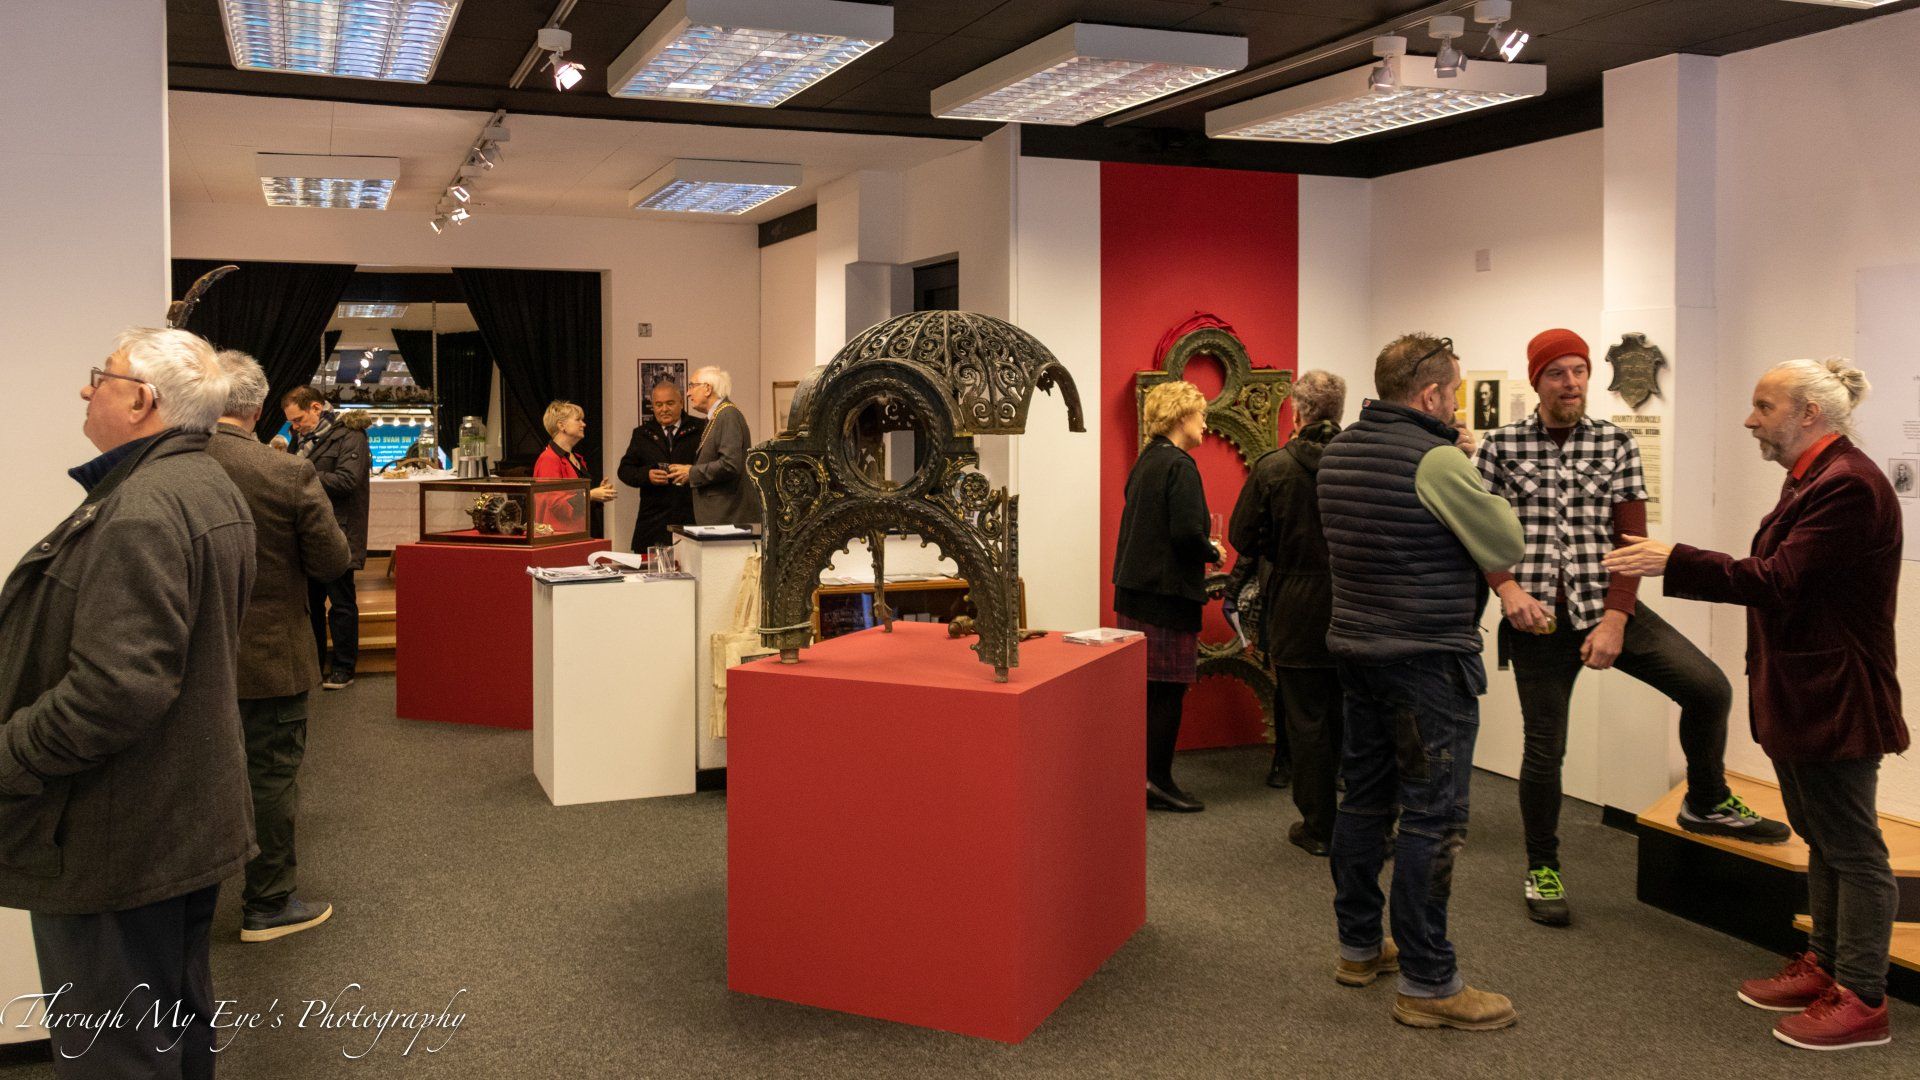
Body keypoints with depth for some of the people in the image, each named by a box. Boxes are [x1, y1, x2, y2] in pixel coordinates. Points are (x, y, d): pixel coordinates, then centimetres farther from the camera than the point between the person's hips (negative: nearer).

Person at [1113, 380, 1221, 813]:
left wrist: (1202, 547, 17)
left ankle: (1143, 773, 22)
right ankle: (1157, 779, 4)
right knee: (1168, 688, -2)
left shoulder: (1146, 460, 14)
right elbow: (1187, 533, -23)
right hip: (1169, 592, -9)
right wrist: (1213, 551, -3)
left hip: (1135, 588, 9)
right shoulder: (1179, 465, -15)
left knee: (1148, 687, 14)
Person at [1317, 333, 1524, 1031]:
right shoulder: (1435, 459, -18)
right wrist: (1468, 471, 0)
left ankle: (1359, 947, 30)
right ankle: (1425, 984, 5)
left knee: (1364, 797, 17)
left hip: (1356, 650, 9)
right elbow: (1506, 547, -12)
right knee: (1431, 817, -1)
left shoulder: (1338, 452, 8)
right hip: (1429, 660, -8)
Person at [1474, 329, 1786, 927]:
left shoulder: (1616, 444, 2)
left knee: (1709, 687, -12)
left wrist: (1615, 620, -12)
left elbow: (1631, 538, -1)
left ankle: (1706, 804, 15)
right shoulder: (1501, 445, 0)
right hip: (1536, 616, -1)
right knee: (1543, 746, 4)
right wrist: (1508, 589, -17)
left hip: (1606, 606, 1)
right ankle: (1542, 869, 25)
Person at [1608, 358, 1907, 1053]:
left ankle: (1862, 1001, 9)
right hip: (1797, 698, 11)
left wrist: (1673, 562, -25)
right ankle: (1825, 965, 31)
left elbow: (1777, 580, -26)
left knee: (1852, 848, 0)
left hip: (1833, 701, -10)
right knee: (1821, 840, 19)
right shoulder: (1809, 479, 14)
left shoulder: (1846, 485, -21)